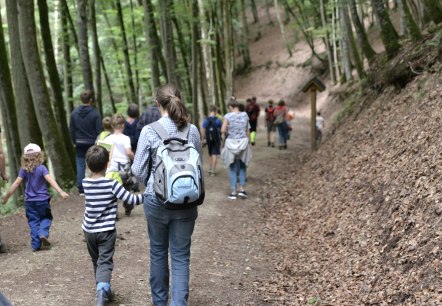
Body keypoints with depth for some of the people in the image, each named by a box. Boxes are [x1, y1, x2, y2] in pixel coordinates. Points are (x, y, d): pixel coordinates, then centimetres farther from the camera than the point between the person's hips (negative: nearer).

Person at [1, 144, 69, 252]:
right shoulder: (42, 168, -9)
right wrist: (61, 192, -25)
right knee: (46, 218, 16)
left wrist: (7, 196, 7)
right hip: (42, 200, -2)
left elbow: (16, 183, -2)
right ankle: (43, 233, -10)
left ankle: (35, 245, 3)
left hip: (29, 201, 2)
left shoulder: (23, 170, -1)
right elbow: (51, 180, -19)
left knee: (33, 222, 8)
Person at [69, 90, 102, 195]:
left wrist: (75, 142, 16)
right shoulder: (95, 113, -12)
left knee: (80, 165, 8)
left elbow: (71, 130, 7)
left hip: (79, 144, 3)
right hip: (92, 143, -3)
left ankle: (81, 189, 9)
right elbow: (99, 131, -11)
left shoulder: (74, 113, 1)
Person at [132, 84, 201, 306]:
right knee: (181, 256, 6)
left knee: (158, 252, 18)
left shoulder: (149, 131, -11)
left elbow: (139, 170, -7)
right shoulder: (192, 131, -3)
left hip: (157, 200, -1)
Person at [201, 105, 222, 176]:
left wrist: (203, 138, 1)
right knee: (214, 154, -2)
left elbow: (203, 130, -7)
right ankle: (213, 170, -7)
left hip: (209, 139, 3)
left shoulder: (205, 120, -4)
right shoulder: (217, 120, -10)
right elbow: (222, 129, -2)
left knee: (211, 154, 19)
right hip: (216, 139, -3)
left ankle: (211, 168, 25)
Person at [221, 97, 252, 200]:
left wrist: (226, 135, 5)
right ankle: (242, 189, 10)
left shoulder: (228, 116, -8)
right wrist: (247, 142, 13)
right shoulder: (245, 115, 0)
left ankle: (233, 192, 7)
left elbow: (223, 130, -15)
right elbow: (248, 131, 3)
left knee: (233, 168, 7)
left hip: (231, 142, -2)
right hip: (243, 141, 2)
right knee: (243, 166, 17)